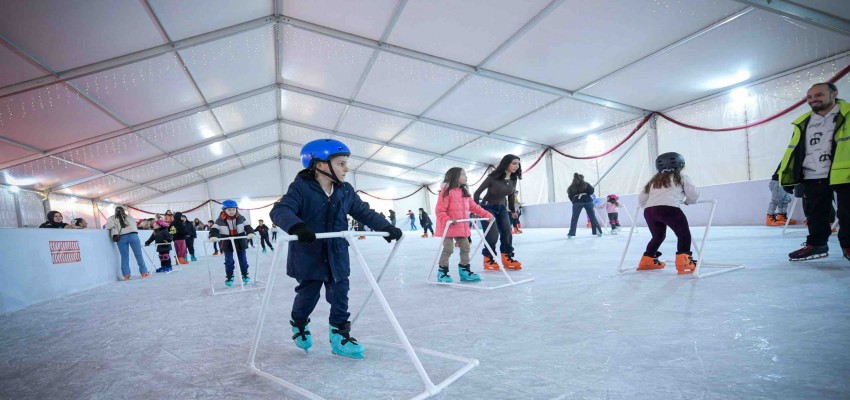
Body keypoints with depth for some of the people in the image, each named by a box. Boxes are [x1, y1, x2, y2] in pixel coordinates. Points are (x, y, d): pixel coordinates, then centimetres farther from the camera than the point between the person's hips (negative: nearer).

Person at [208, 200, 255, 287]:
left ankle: (245, 275, 24)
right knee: (229, 261, 2)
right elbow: (214, 229, -14)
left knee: (243, 260, 9)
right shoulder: (220, 220, -8)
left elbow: (247, 226, -5)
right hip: (227, 243, -1)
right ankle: (229, 277, 18)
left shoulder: (241, 218, -3)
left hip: (240, 242, 1)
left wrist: (250, 233, -24)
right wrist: (213, 236, -34)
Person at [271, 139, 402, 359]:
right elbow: (280, 210, -27)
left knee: (340, 296, 6)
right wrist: (296, 226, -48)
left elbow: (364, 212, 6)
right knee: (307, 295, 11)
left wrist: (385, 227, -6)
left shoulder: (346, 191, 1)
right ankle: (299, 326, 41)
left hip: (337, 256, 4)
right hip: (308, 256, -4)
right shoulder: (301, 188, -16)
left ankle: (340, 336, 21)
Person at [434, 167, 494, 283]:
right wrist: (447, 220, -31)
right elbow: (440, 211, -16)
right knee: (448, 249, -3)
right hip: (449, 227, -7)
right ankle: (442, 273, 8)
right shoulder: (446, 192, -12)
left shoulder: (465, 192, 12)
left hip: (462, 227, 8)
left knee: (465, 248, 10)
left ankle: (464, 271, 22)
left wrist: (487, 214, 12)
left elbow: (474, 207, 17)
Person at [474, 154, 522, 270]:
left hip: (502, 208, 6)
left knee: (507, 232, -3)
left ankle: (507, 258, 9)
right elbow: (478, 192, -16)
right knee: (493, 235, -14)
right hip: (488, 207, -6)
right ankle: (488, 260, 2)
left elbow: (511, 195, 10)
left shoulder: (513, 179, -6)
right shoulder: (493, 177, -23)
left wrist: (513, 210, 17)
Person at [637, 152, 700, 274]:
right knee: (684, 234, 9)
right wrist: (687, 201, 36)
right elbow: (693, 195, 15)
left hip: (648, 211, 5)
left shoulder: (653, 180, 30)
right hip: (669, 209, -5)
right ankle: (683, 263, -5)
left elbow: (641, 200, 26)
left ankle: (647, 261, 26)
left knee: (658, 235, 24)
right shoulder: (681, 177, 19)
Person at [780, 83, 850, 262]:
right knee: (815, 214, 11)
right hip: (813, 178, 5)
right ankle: (816, 244, 22)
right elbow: (794, 151, 15)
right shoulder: (803, 123, 13)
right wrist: (787, 176, 10)